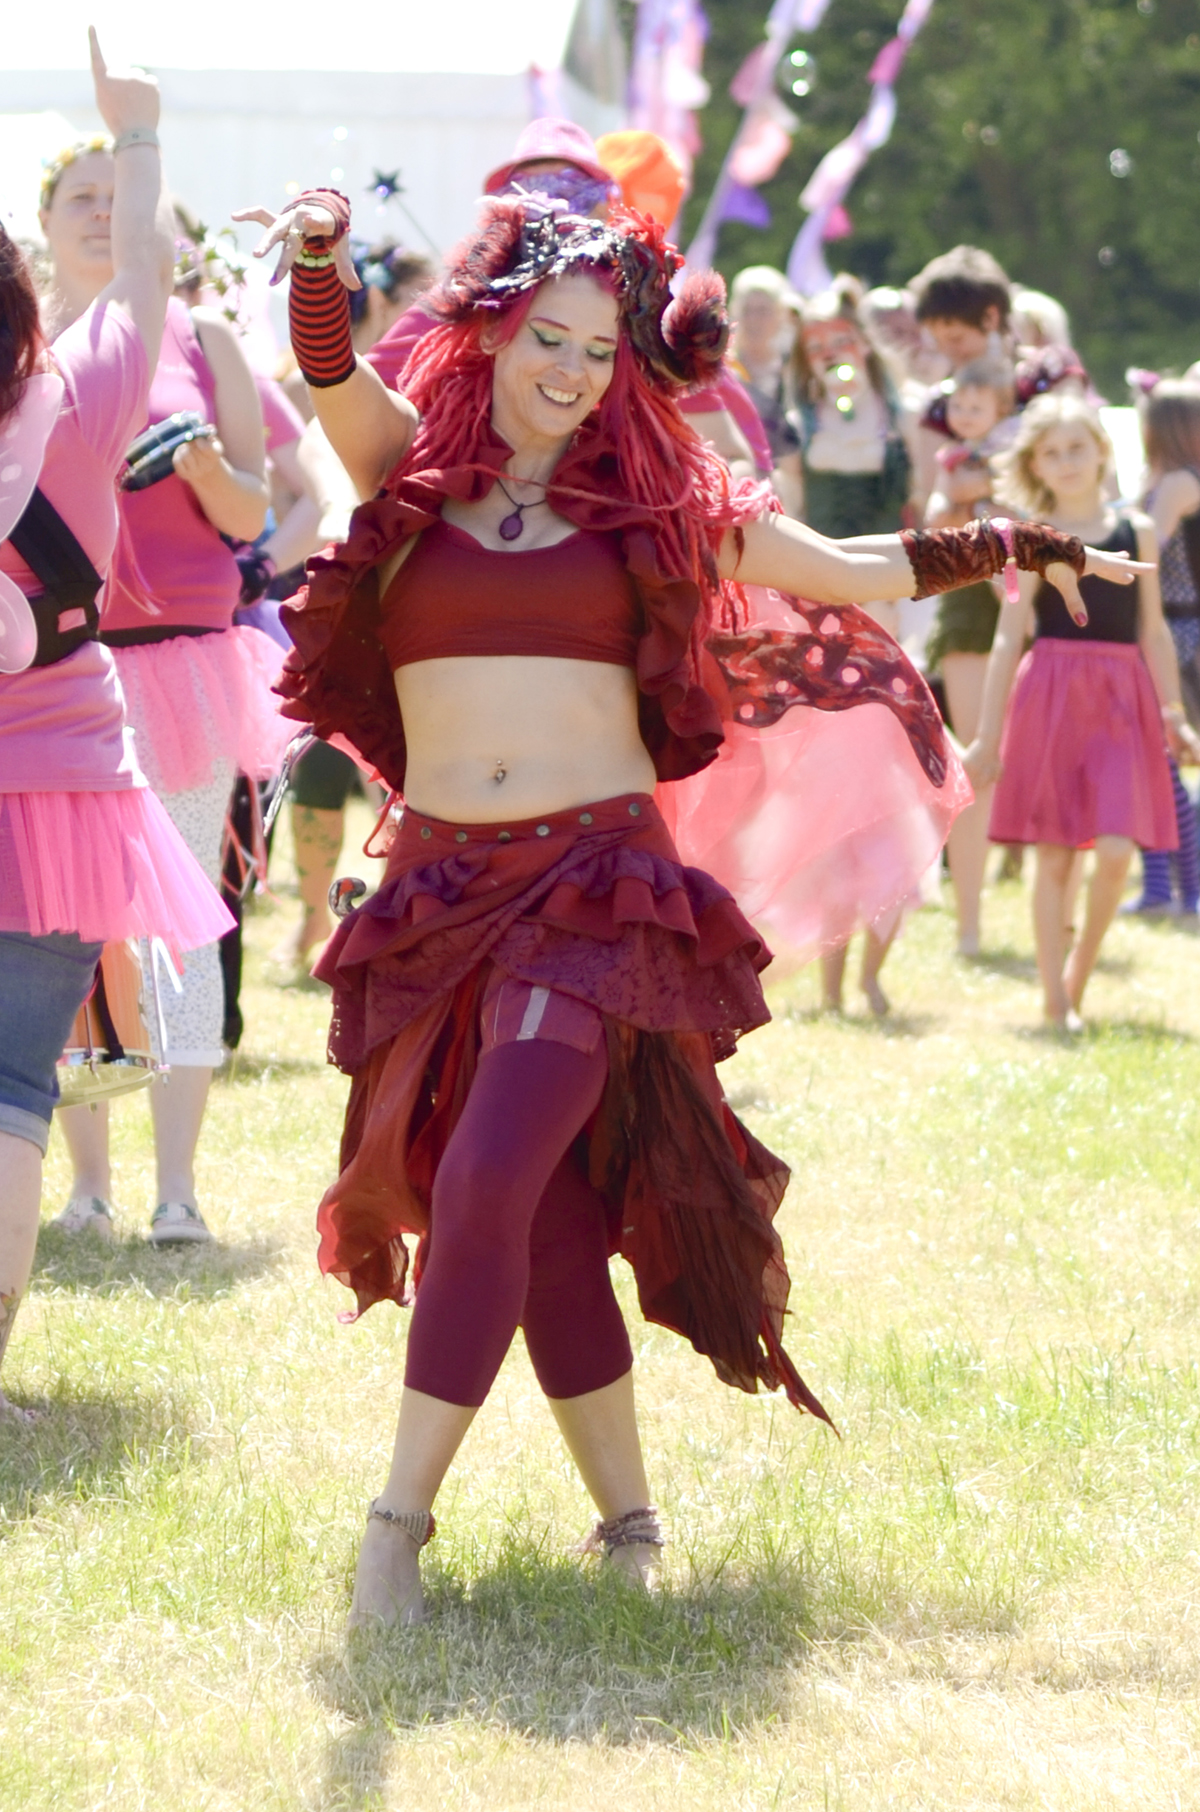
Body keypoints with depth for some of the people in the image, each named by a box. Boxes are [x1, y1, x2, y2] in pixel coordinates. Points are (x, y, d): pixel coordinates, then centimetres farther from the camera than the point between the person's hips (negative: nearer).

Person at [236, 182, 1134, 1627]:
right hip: (443, 893, 2)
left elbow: (849, 572, 20)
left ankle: (400, 1521, -13)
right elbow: (333, 378, -11)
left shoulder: (657, 503, 10)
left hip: (598, 883, -2)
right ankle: (628, 1522, 16)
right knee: (550, 1222, 3)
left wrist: (1010, 548, 15)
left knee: (490, 1181, -18)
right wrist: (317, 269, -30)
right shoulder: (412, 471, 8)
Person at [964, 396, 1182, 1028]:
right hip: (1050, 696, -2)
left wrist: (1173, 712, 12)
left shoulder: (1137, 532, 10)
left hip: (1122, 701, 2)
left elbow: (1153, 630, 14)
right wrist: (987, 734, 0)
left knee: (1116, 849, -10)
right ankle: (1055, 999, 8)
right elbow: (1009, 638, 3)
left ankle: (1079, 972, 13)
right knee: (1054, 853, -1)